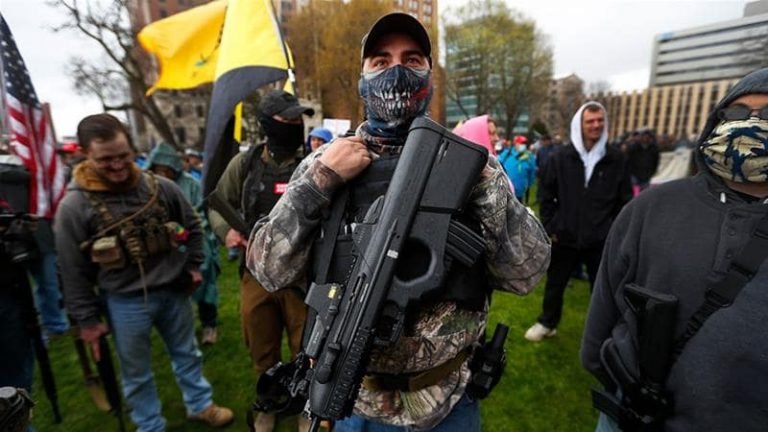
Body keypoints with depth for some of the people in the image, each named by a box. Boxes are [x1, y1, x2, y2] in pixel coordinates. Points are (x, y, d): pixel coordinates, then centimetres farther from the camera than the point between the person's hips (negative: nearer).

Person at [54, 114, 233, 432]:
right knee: (137, 373, 16)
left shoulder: (161, 187, -7)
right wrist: (87, 319, -2)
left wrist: (194, 266, 4)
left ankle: (200, 405, 42)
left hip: (174, 291, 2)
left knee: (187, 354, 20)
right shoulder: (74, 205, -12)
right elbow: (74, 272, -6)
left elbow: (192, 228, 8)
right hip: (125, 302, -2)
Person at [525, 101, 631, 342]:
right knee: (555, 284, 15)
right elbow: (547, 196, 2)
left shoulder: (616, 160, -2)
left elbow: (625, 201, 3)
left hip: (601, 239, 0)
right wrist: (550, 227, -1)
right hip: (565, 237, 1)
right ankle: (547, 323, 36)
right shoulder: (560, 158, -3)